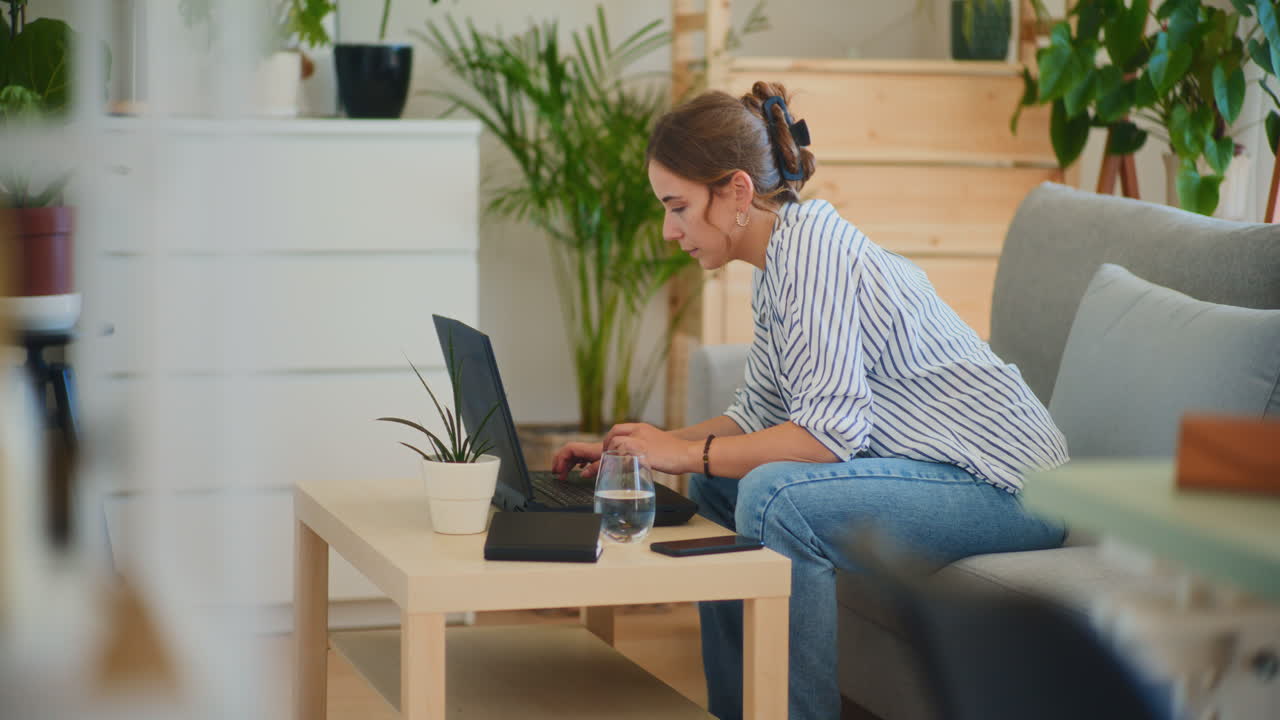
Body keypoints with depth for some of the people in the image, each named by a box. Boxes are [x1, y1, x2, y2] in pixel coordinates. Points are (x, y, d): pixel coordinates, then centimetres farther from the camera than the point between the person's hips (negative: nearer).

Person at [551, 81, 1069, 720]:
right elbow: (759, 417, 18)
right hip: (939, 468, 10)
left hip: (1008, 484, -10)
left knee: (773, 497, -28)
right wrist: (633, 450, 9)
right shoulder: (783, 258, 10)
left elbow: (830, 432, -26)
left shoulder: (813, 244, -19)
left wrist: (686, 453, -18)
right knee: (716, 484, 11)